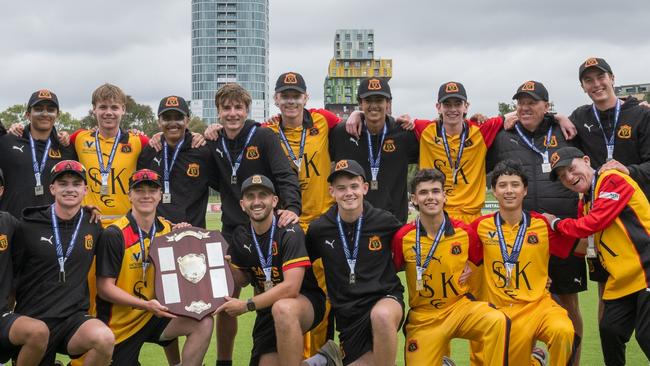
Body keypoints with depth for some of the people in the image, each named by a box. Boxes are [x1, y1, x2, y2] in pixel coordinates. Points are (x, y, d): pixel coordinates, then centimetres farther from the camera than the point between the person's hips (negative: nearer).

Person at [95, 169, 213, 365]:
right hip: (120, 322, -4)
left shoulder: (168, 229, 1)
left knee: (203, 323, -18)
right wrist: (146, 305, -26)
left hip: (155, 315, 4)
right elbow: (104, 288, -16)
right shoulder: (114, 234, -15)